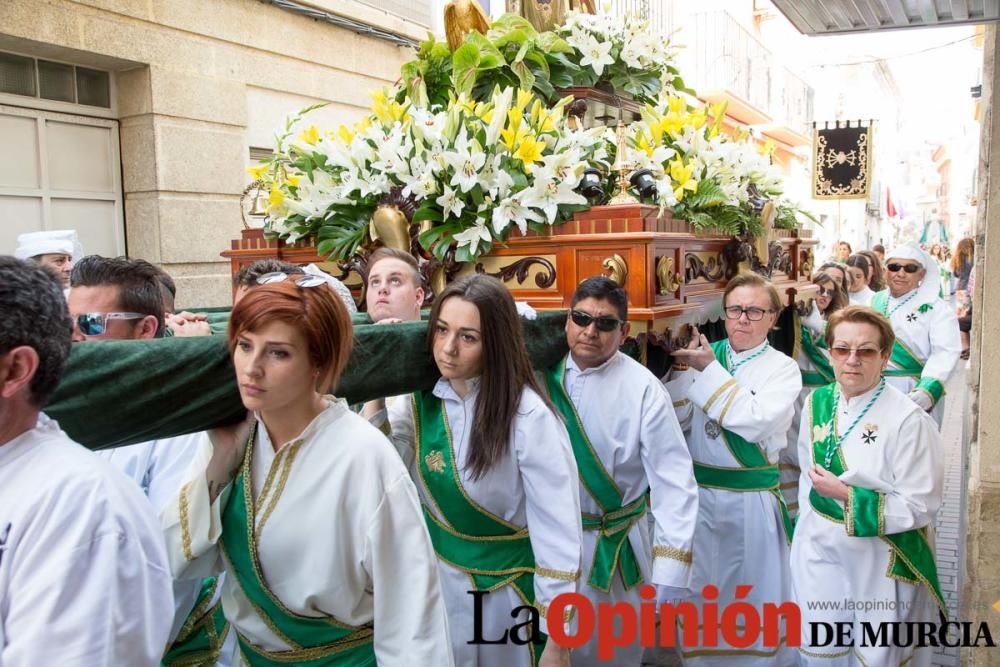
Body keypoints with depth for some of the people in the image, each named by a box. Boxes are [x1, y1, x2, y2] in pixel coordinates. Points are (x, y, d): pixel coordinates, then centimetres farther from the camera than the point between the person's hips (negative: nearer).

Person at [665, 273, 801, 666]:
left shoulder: (783, 368, -4)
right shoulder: (704, 355, 2)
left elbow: (756, 422, -21)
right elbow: (675, 420, -3)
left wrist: (710, 369, -21)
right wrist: (683, 367, -16)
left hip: (753, 500, -2)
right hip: (698, 495, 2)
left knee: (756, 597, 12)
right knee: (699, 593, 14)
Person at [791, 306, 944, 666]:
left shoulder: (908, 420, -19)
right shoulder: (816, 403, -1)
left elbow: (920, 506, -18)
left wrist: (847, 497, -21)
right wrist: (808, 525, 13)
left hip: (881, 562, -5)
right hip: (818, 552, 5)